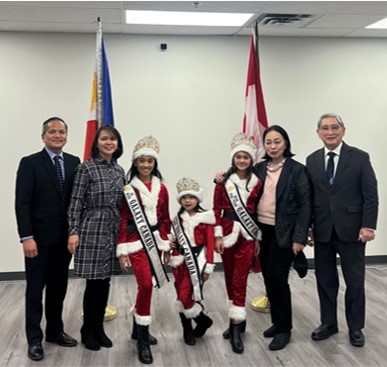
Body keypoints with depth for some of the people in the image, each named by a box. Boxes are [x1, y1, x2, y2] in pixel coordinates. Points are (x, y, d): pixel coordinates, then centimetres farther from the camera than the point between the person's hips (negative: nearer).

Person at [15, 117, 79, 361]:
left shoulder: (74, 162, 6)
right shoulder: (30, 163, -5)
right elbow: (22, 203, -10)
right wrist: (27, 237, -17)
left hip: (65, 238, 4)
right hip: (39, 238, -4)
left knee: (59, 288, 14)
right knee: (35, 289, 7)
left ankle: (55, 331, 30)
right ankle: (35, 338, 19)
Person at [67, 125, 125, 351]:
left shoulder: (120, 170, 11)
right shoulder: (87, 167, -6)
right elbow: (75, 202, -8)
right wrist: (73, 231, -14)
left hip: (114, 231, 5)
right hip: (92, 230, -5)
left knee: (105, 282, 11)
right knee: (94, 283, 1)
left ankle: (99, 328, 25)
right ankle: (88, 330, 19)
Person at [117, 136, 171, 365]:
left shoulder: (161, 188, 6)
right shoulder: (129, 188, -6)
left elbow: (165, 219, 11)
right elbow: (123, 220, -6)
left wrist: (166, 245, 10)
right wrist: (122, 250, -8)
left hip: (154, 241, 5)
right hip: (136, 242, -5)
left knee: (146, 286, 12)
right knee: (146, 285, -13)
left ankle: (138, 329, 31)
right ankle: (143, 340, 0)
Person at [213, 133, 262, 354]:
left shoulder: (257, 183, 1)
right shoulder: (224, 181, 1)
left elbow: (260, 212, 4)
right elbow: (217, 209, 1)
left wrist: (259, 238, 4)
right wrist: (218, 236, -4)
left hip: (247, 235, -2)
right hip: (227, 234, 2)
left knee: (240, 280, -6)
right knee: (230, 279, 11)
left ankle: (236, 327, 0)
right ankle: (238, 320, 26)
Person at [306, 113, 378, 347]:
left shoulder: (360, 157, -3)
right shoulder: (312, 160, 6)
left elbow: (371, 196, -5)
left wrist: (368, 226, -12)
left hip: (351, 230, -2)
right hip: (322, 231, 3)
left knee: (355, 281, 8)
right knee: (325, 280, 12)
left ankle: (355, 327, 24)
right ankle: (328, 323, 28)